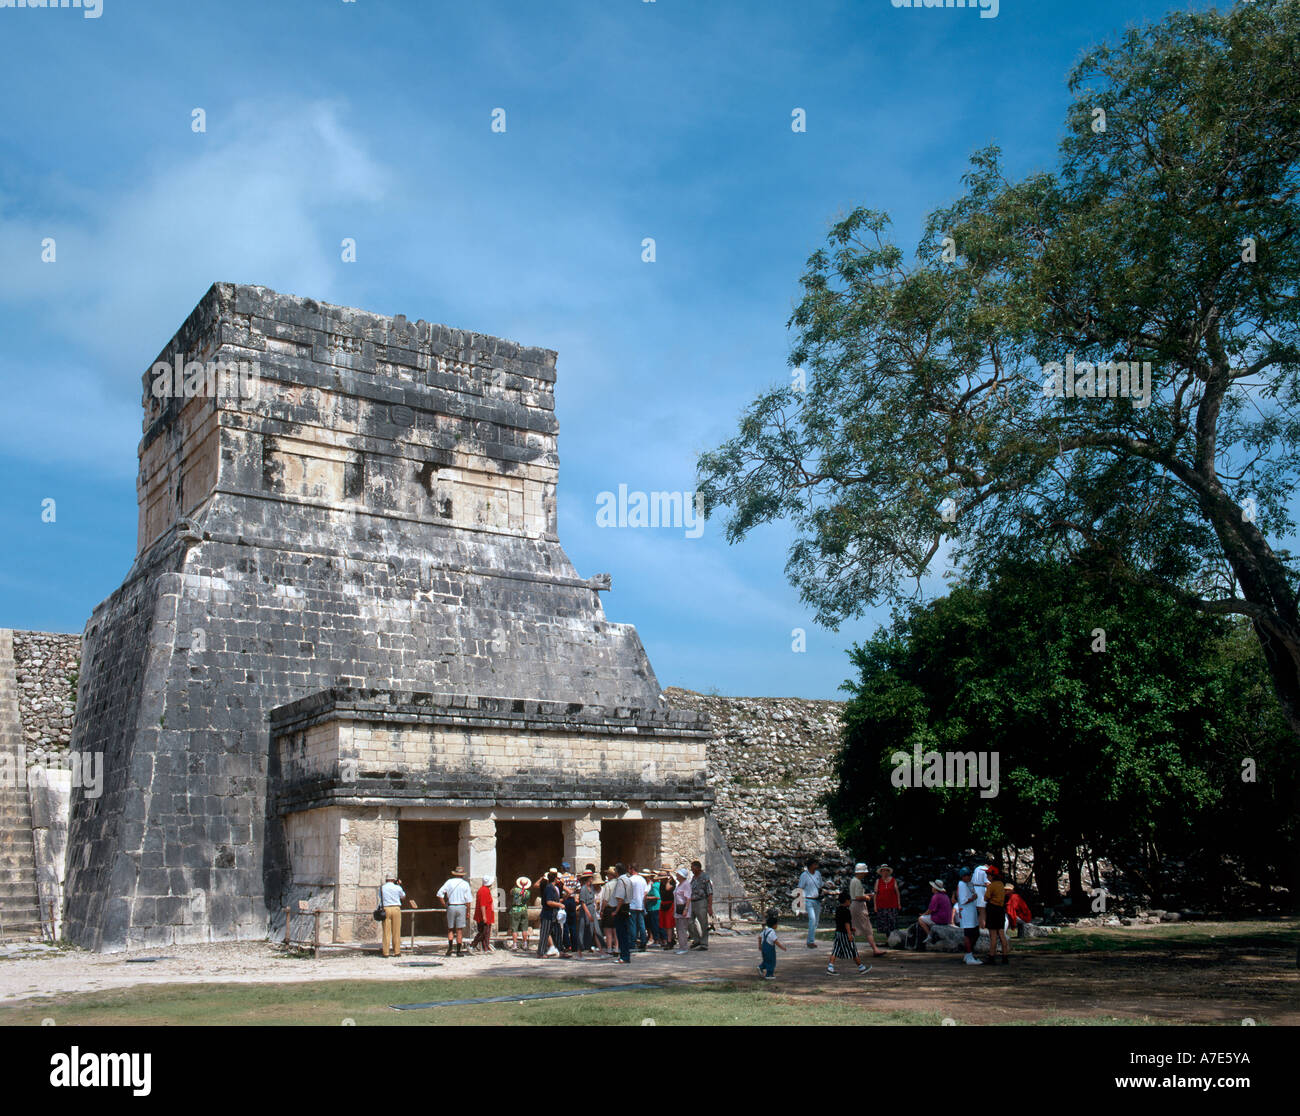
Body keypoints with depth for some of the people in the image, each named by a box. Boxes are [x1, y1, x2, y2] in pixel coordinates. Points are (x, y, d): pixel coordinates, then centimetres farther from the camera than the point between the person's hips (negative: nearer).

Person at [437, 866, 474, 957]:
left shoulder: (449, 882, 2)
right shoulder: (465, 884, 1)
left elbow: (440, 893, -6)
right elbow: (468, 900, -3)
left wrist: (444, 905, 2)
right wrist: (468, 912, 3)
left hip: (451, 907, 1)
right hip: (461, 907, -1)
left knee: (450, 929, 12)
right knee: (459, 930, 3)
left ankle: (450, 947, -6)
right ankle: (458, 951, 3)